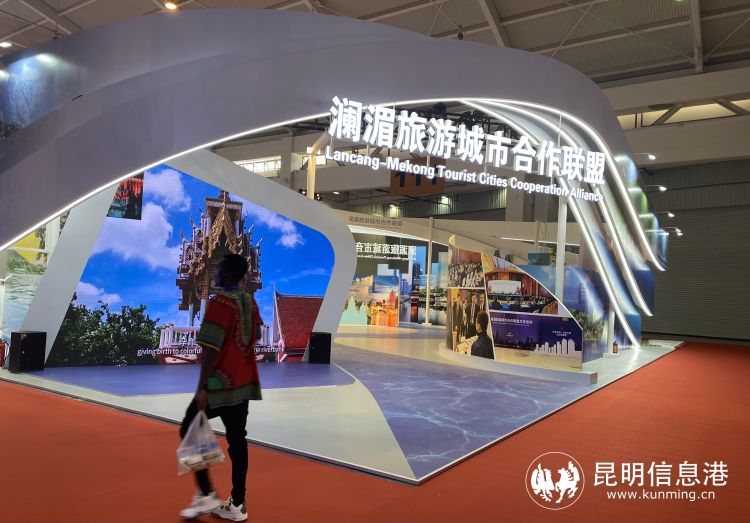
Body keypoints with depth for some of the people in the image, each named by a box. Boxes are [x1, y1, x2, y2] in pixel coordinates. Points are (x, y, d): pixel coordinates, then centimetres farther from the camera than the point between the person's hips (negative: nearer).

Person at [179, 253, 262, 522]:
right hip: (245, 382, 8)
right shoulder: (251, 303, 10)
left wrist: (202, 387, -18)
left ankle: (206, 495, 6)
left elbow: (211, 349, -20)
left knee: (189, 431, 7)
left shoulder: (219, 303, -15)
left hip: (221, 384, -8)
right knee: (237, 439, 11)